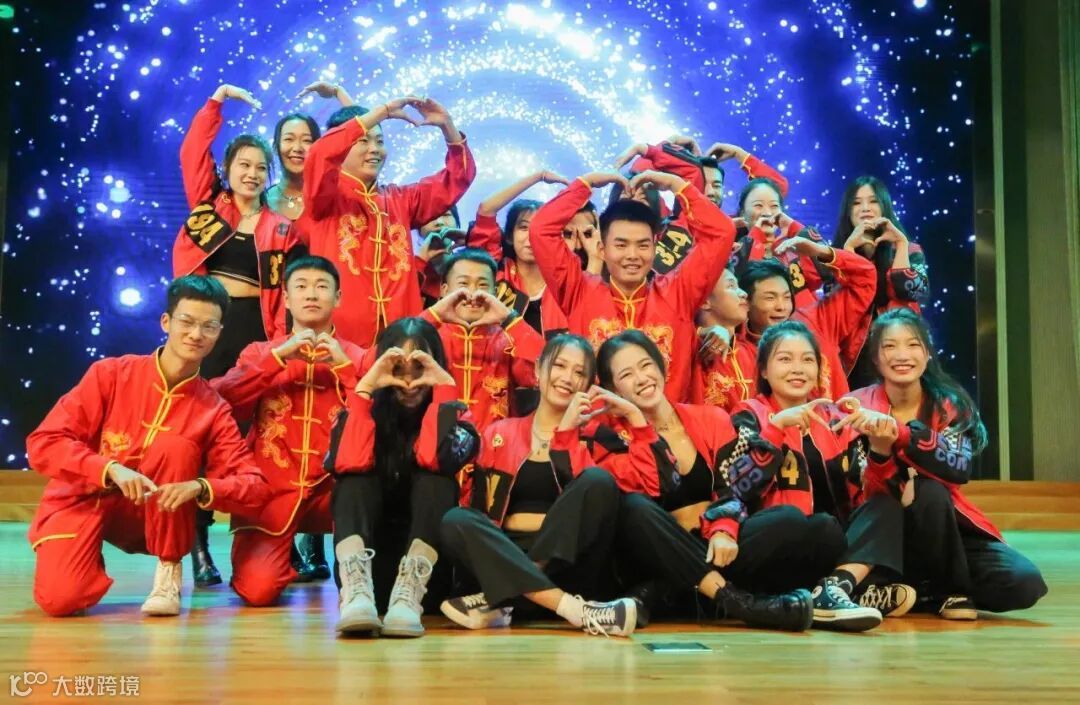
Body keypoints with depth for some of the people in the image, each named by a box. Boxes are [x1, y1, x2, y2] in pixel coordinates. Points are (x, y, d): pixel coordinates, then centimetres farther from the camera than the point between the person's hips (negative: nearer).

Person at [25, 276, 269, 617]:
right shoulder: (110, 373, -11)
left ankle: (169, 571, -12)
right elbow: (43, 443, -15)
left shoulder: (214, 410, -8)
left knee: (174, 446, -27)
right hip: (83, 500, -1)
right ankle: (91, 562, 13)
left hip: (151, 517, 1)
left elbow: (256, 485, -12)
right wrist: (112, 469, -31)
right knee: (59, 598, -26)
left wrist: (201, 487, -33)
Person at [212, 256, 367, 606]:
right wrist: (278, 356, -13)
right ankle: (283, 555, 15)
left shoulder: (355, 357, 9)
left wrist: (344, 365, -11)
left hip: (333, 485, 0)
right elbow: (222, 402, -8)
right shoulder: (261, 352, 11)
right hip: (271, 487, 0)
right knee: (258, 589, -19)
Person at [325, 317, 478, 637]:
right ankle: (356, 588, -44)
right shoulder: (367, 409, -1)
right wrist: (365, 387, -22)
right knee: (356, 479, -23)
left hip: (431, 565, -1)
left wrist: (444, 386, -23)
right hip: (365, 558, 1)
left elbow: (435, 459, -29)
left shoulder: (452, 414, -4)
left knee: (435, 479, -25)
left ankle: (409, 593, -42)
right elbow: (347, 464, -24)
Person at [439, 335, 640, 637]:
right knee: (455, 522, -26)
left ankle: (500, 601, -31)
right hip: (508, 558, 1)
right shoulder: (500, 433, 13)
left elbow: (590, 492, -8)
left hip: (568, 565, -1)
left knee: (599, 481, -24)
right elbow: (480, 506, 6)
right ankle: (578, 610, -39)